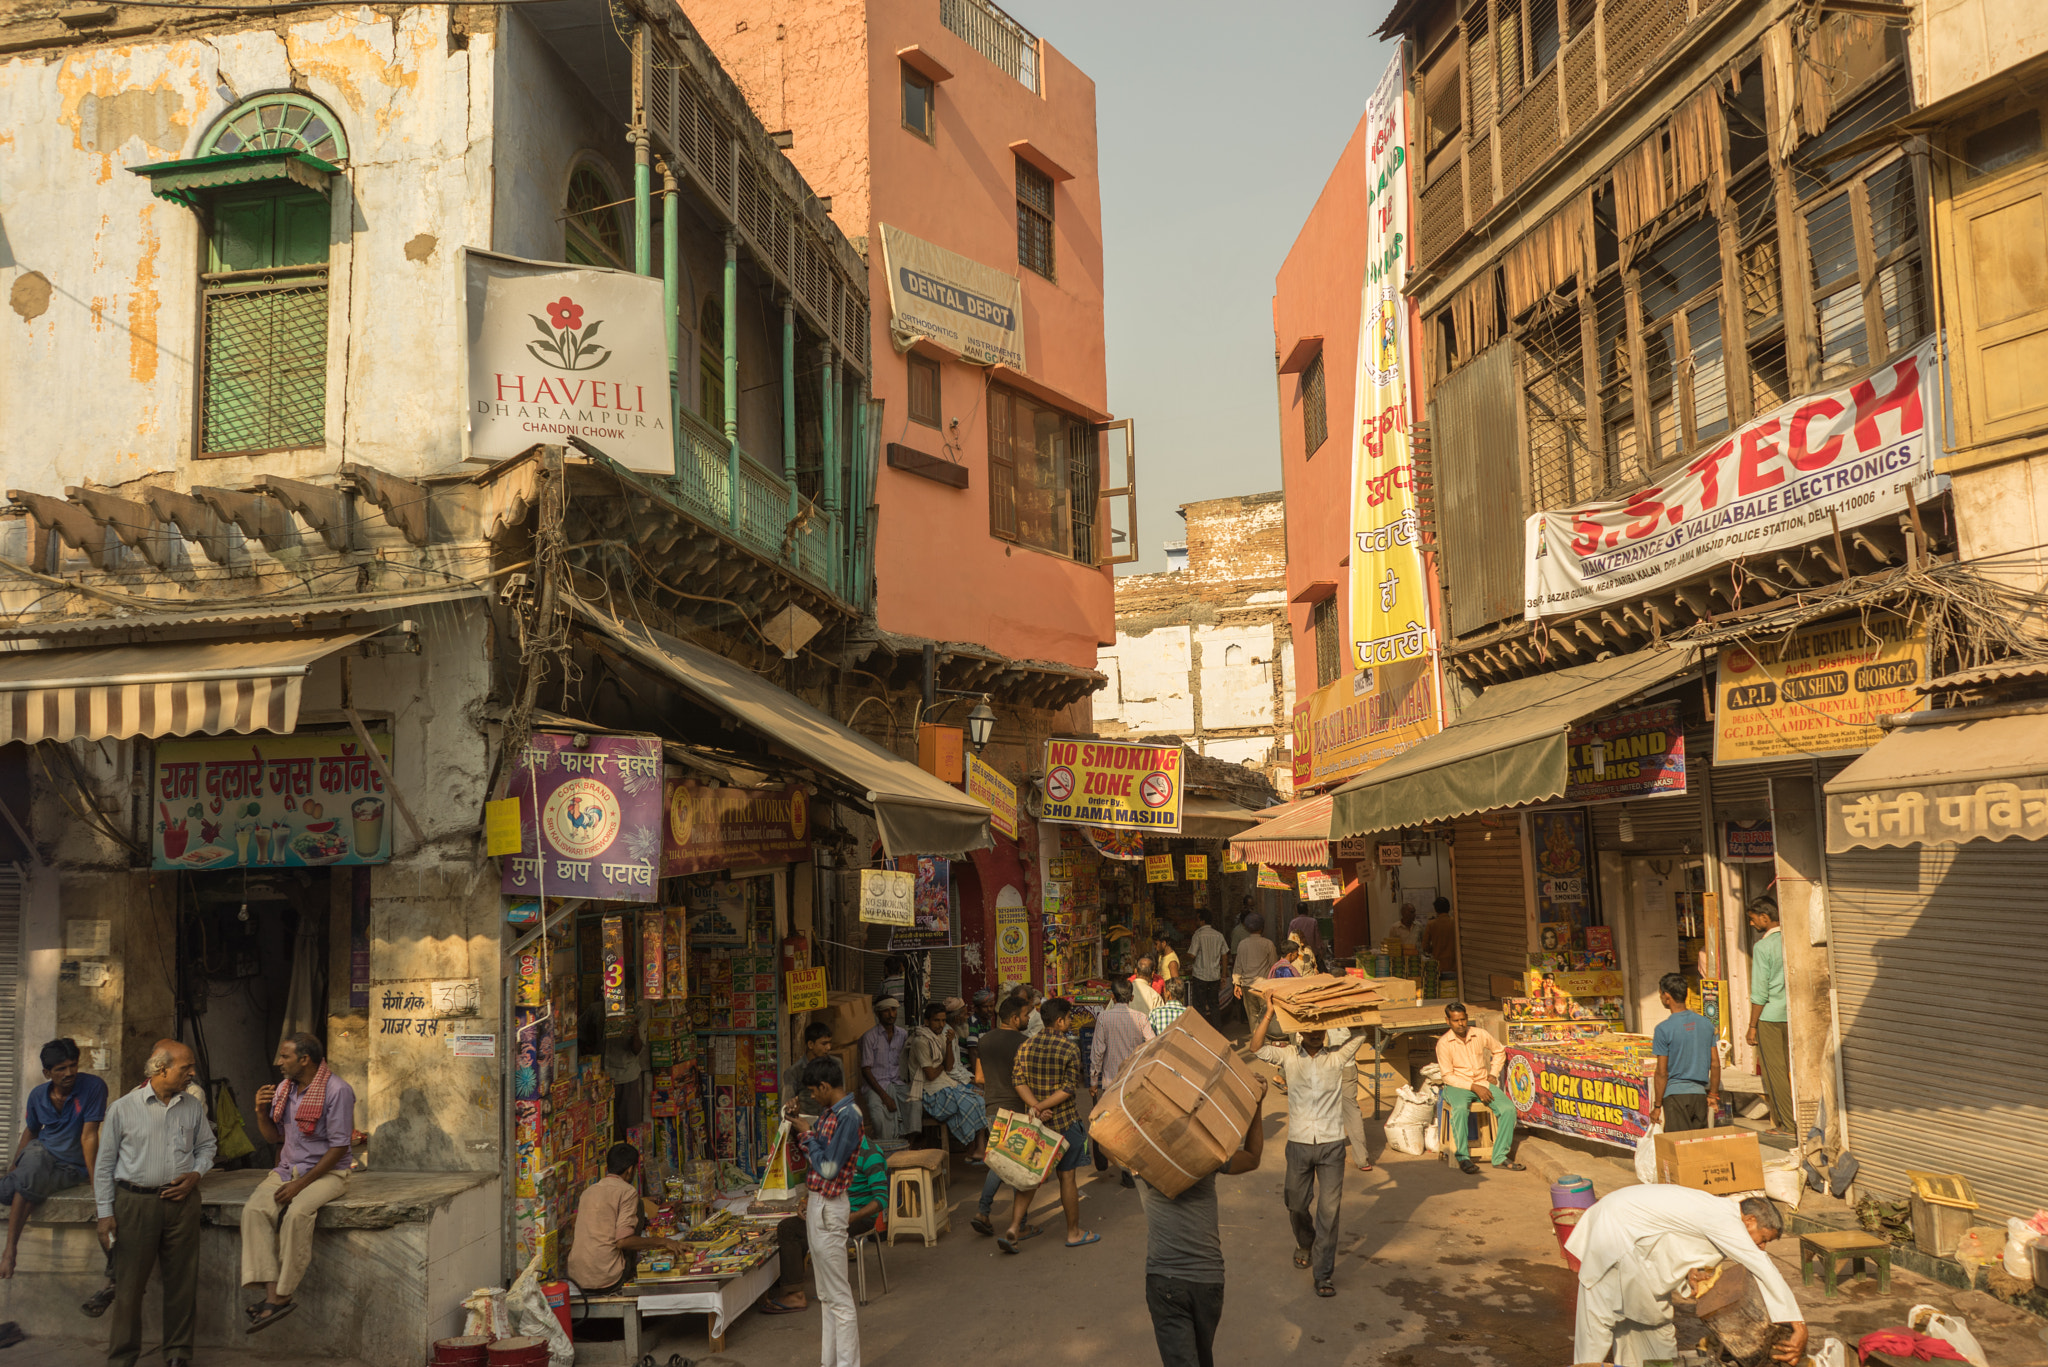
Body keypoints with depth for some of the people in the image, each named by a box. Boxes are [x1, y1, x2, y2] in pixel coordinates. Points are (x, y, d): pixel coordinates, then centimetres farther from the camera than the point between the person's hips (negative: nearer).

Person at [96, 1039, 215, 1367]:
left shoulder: (193, 1107, 6)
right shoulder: (123, 1108, -4)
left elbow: (206, 1146, 18)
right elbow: (105, 1163, 1)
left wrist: (196, 1173, -1)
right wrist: (106, 1212, -1)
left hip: (181, 1201, 3)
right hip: (135, 1202, -3)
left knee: (182, 1280, 6)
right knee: (130, 1283, 1)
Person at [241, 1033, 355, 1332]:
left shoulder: (337, 1090, -13)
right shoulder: (283, 1089, 9)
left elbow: (339, 1147, -15)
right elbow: (274, 1137, 17)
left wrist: (301, 1184, -19)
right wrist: (261, 1112, -3)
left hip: (327, 1172, -6)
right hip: (286, 1169, 6)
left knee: (297, 1212, -34)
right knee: (255, 1209, -23)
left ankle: (283, 1295, -23)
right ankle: (271, 1293, -28)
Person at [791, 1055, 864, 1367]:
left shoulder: (847, 1116, -20)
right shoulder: (828, 1113, 9)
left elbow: (828, 1168, -21)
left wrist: (809, 1134, -10)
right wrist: (801, 1126, 7)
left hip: (829, 1209, -10)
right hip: (816, 1204, 10)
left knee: (839, 1298, -5)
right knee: (826, 1295, 17)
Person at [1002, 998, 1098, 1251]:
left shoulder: (1026, 1047, 2)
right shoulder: (1070, 1049, -11)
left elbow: (1018, 1081, -4)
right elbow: (1069, 1088, -16)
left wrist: (1036, 1106, -12)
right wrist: (1042, 1107, -15)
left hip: (1035, 1122, 5)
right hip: (1064, 1121, -4)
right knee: (1067, 1176, 6)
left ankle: (1014, 1229, 0)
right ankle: (1073, 1232, 18)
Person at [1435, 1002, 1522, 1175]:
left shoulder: (1480, 1035, 0)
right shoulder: (1444, 1043, -10)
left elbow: (1499, 1051, 21)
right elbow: (1448, 1076, -11)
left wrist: (1493, 1073, 8)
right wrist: (1474, 1087, -19)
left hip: (1483, 1083, 4)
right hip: (1457, 1086, -4)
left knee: (1508, 1108, -21)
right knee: (1460, 1109, -37)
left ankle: (1499, 1157, -12)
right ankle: (1463, 1158, -26)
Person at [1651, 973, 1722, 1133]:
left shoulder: (1663, 1029, -11)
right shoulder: (1706, 1023, 5)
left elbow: (1662, 1072, -10)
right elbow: (1715, 1064, 9)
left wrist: (1657, 1106, -2)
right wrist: (1713, 1094, 19)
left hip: (1675, 1094, -5)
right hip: (1700, 1093, 5)